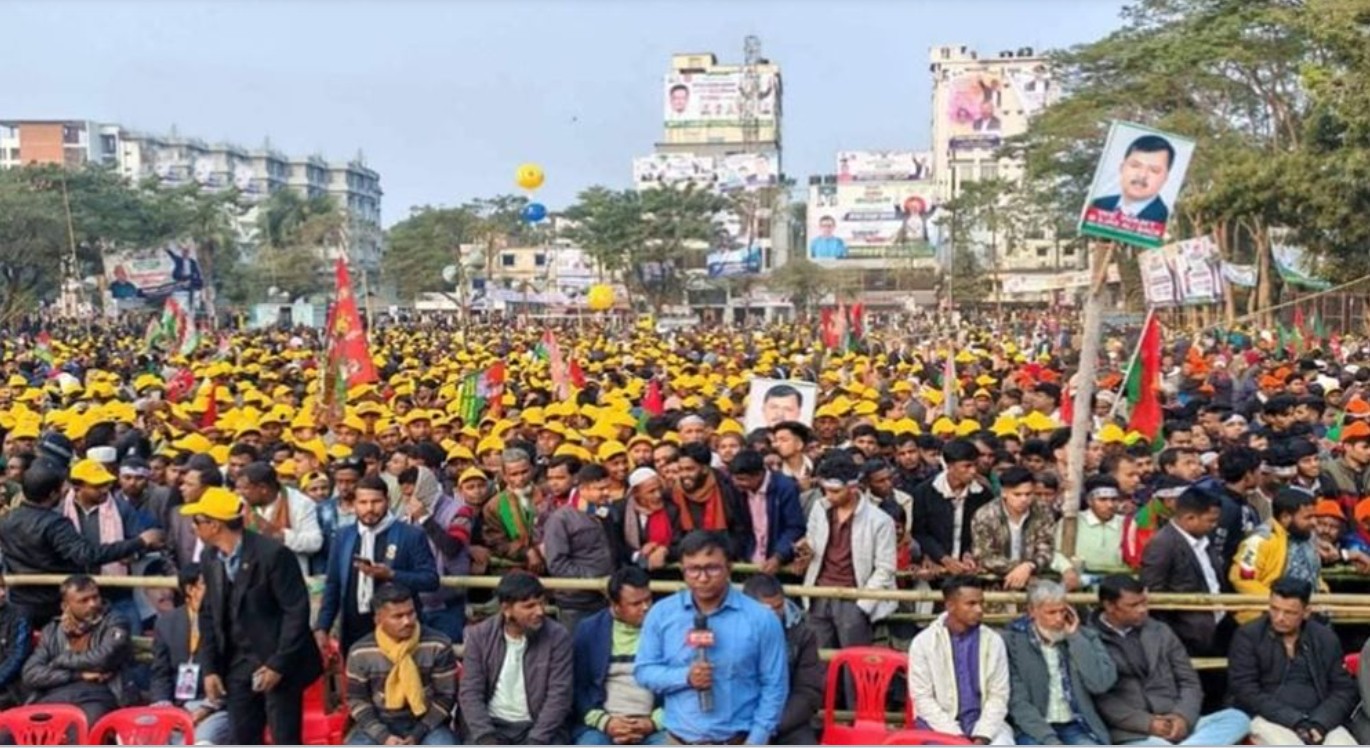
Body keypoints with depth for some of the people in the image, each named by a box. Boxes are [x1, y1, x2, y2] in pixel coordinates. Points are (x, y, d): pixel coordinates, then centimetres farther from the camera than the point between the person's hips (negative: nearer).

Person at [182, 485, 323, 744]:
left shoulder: (273, 554, -19)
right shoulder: (210, 558, 3)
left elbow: (297, 611, -17)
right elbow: (208, 615, 11)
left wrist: (278, 664, -18)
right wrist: (209, 668, 3)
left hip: (278, 664, -6)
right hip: (238, 664, 6)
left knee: (285, 741, -2)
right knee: (243, 741, 9)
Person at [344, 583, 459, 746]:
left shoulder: (438, 645, -10)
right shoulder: (360, 652, -5)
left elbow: (446, 696, -5)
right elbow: (357, 700, 0)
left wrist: (417, 735, -14)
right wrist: (383, 736, -13)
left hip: (426, 725, -1)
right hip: (379, 725, 1)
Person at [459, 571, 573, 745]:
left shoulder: (557, 636, -7)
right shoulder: (479, 635, -2)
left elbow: (559, 696, -10)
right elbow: (470, 692, -5)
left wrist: (535, 743, -19)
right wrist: (486, 739, -18)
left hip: (539, 726, -1)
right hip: (492, 724, 1)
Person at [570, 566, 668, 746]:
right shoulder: (589, 629, 5)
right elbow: (578, 687, 5)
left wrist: (653, 722, -11)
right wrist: (604, 721, -10)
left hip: (655, 726, 0)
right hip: (603, 723, 1)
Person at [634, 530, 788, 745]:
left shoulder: (761, 618, -7)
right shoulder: (661, 613, -1)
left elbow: (774, 686, -3)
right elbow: (643, 670, 2)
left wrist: (755, 743, -10)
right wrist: (684, 677, -16)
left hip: (738, 743, -2)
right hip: (680, 742, 2)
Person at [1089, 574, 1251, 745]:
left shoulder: (1160, 632, 16)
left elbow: (1189, 681, 15)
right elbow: (1101, 700, -8)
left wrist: (1182, 716, -5)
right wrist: (1148, 723, -16)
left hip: (1176, 726, 6)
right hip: (1132, 735, -6)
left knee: (1237, 719, -18)